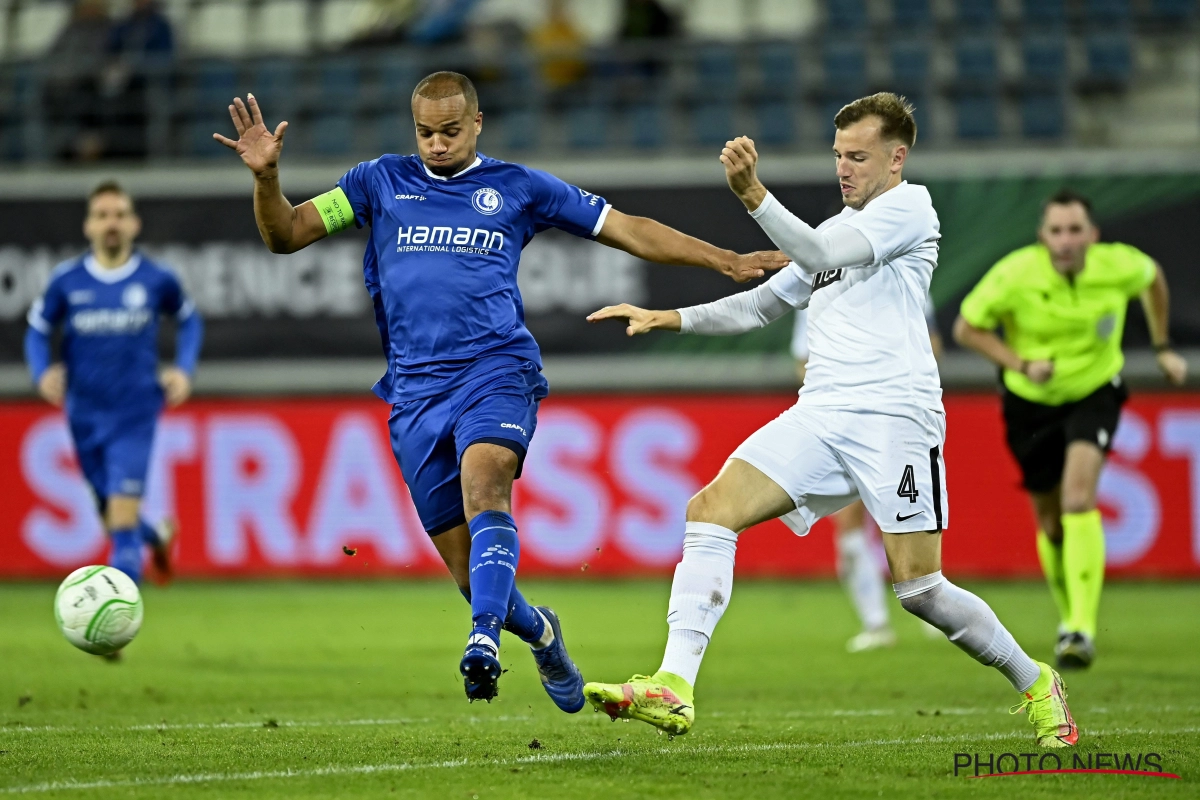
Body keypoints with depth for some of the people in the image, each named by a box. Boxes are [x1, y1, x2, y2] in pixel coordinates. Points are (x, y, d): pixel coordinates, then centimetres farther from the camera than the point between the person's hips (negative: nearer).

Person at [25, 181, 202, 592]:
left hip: (135, 415, -2)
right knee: (112, 521, 13)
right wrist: (43, 372, -9)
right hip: (85, 416, 2)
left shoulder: (157, 279, -2)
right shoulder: (66, 280, -2)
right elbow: (37, 329, 10)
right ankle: (157, 534, 48)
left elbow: (189, 320, 16)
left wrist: (183, 369, 1)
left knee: (123, 516, -16)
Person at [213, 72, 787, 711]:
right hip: (416, 389, 2)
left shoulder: (518, 188, 12)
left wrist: (726, 261, 11)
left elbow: (628, 231, 15)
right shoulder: (381, 182, 15)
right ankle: (538, 632, 31)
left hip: (496, 369, -2)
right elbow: (286, 234, 13)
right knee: (467, 570, 2)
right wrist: (265, 176, -7)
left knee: (485, 488, -34)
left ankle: (485, 636, -46)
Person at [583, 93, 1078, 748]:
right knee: (710, 510, -12)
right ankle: (673, 689, -20)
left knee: (919, 587, -9)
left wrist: (752, 193, -26)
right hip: (818, 416, 7)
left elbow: (819, 255, -15)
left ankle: (1035, 685, 15)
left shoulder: (908, 206, 1)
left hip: (894, 415, -7)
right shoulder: (837, 227, 25)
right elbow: (762, 305, 30)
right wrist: (670, 319, 17)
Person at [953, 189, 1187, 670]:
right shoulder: (1014, 276, -23)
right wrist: (1021, 364, -23)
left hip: (1094, 394, -1)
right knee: (1051, 522, 9)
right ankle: (1069, 618, 35)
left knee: (1078, 497, -25)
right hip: (1031, 402, 1)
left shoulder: (1119, 266, -18)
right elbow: (966, 328, -10)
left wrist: (1162, 347, 11)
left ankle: (1082, 630, -28)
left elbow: (1153, 277, 7)